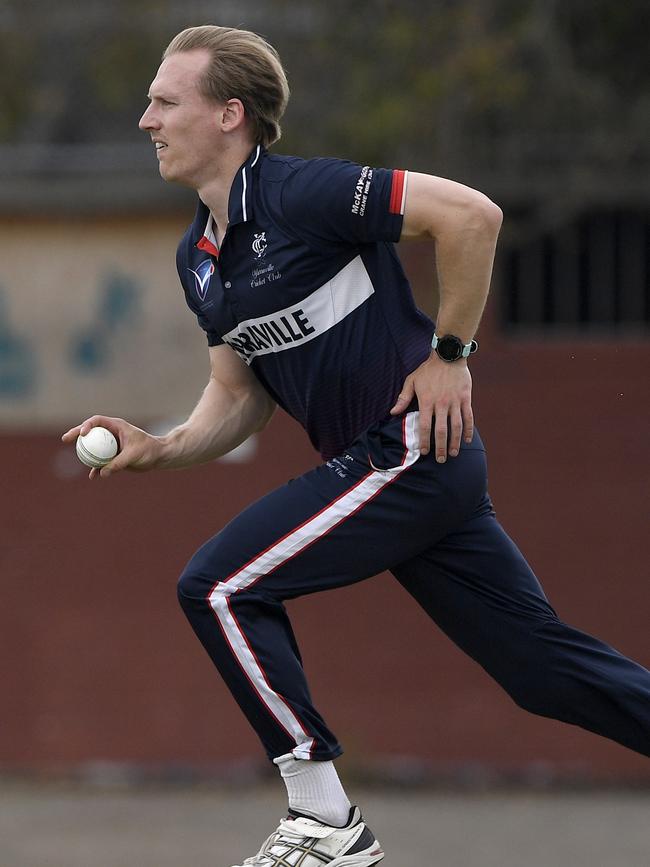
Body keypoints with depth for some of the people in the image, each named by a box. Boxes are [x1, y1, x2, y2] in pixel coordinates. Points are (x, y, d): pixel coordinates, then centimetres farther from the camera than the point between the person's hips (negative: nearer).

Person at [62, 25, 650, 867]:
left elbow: (472, 214, -19)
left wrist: (449, 353, -14)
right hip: (382, 466, 9)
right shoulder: (198, 258, 12)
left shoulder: (300, 195, -16)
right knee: (544, 665, 10)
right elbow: (240, 396, 17)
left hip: (414, 450, -9)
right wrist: (160, 449, -1)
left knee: (218, 585, -11)